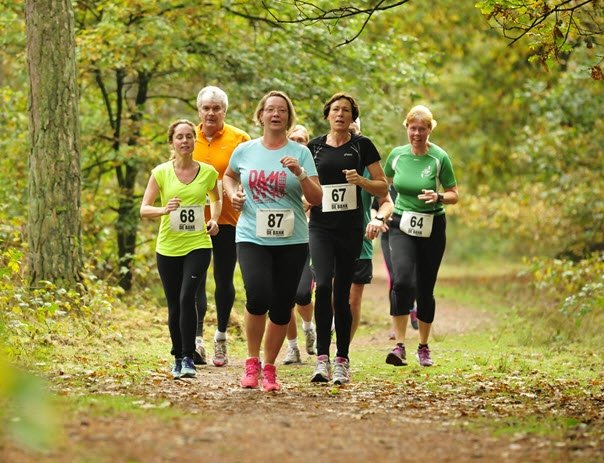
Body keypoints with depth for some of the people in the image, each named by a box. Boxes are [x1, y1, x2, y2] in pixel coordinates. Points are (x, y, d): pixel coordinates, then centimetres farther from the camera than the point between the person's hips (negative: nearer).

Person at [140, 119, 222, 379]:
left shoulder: (208, 172, 1)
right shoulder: (161, 172, -2)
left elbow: (216, 199, 22)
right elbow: (144, 209, -3)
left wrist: (214, 220, 4)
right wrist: (164, 210, -23)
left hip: (197, 245, -1)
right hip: (168, 248, 1)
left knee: (187, 297, -19)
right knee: (174, 306, 8)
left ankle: (188, 358, -15)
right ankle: (177, 359, 24)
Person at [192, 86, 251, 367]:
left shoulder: (239, 139, -2)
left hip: (228, 220, -1)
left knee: (224, 281, 10)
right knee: (196, 280, -7)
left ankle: (221, 337, 26)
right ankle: (197, 340, -10)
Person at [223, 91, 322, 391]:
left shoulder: (300, 153, 1)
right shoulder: (245, 151, 6)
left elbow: (316, 198, -3)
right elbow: (228, 176, 27)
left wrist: (300, 173, -18)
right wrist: (233, 194, 7)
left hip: (291, 241, 1)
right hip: (252, 238, -1)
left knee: (282, 307, 4)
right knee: (258, 296, -21)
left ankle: (269, 368, 21)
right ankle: (252, 362, -2)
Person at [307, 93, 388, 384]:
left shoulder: (362, 146, 4)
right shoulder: (314, 147, 9)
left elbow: (383, 188, 4)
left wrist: (360, 181, -14)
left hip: (350, 228, 0)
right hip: (320, 226, 0)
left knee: (342, 293, 3)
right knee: (323, 285, -19)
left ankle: (342, 361, 14)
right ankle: (322, 359, -20)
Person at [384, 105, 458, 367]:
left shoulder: (439, 158, -8)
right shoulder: (397, 155, 0)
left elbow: (454, 195, -2)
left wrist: (438, 197, -22)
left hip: (432, 228, -1)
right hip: (401, 226, 1)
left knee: (425, 289, 6)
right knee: (402, 281, -21)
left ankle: (424, 347, 24)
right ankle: (399, 346, -19)